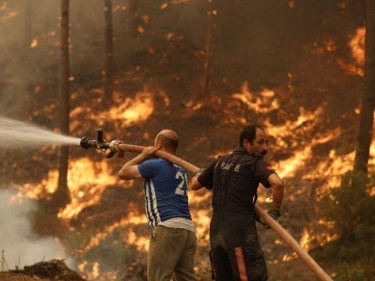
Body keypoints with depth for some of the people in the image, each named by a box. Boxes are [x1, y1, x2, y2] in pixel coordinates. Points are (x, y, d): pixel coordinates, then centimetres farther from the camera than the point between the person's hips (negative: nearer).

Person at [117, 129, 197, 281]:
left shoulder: (156, 165, -1)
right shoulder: (180, 170, 24)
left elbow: (123, 173, 9)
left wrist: (143, 155, 20)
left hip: (168, 228, -8)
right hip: (188, 228, 8)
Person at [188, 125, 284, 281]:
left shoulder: (220, 162, 17)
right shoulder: (255, 163, -3)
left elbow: (194, 185, 28)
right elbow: (277, 183, -22)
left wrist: (199, 174, 51)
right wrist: (275, 212, -7)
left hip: (216, 229, 7)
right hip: (240, 228, -7)